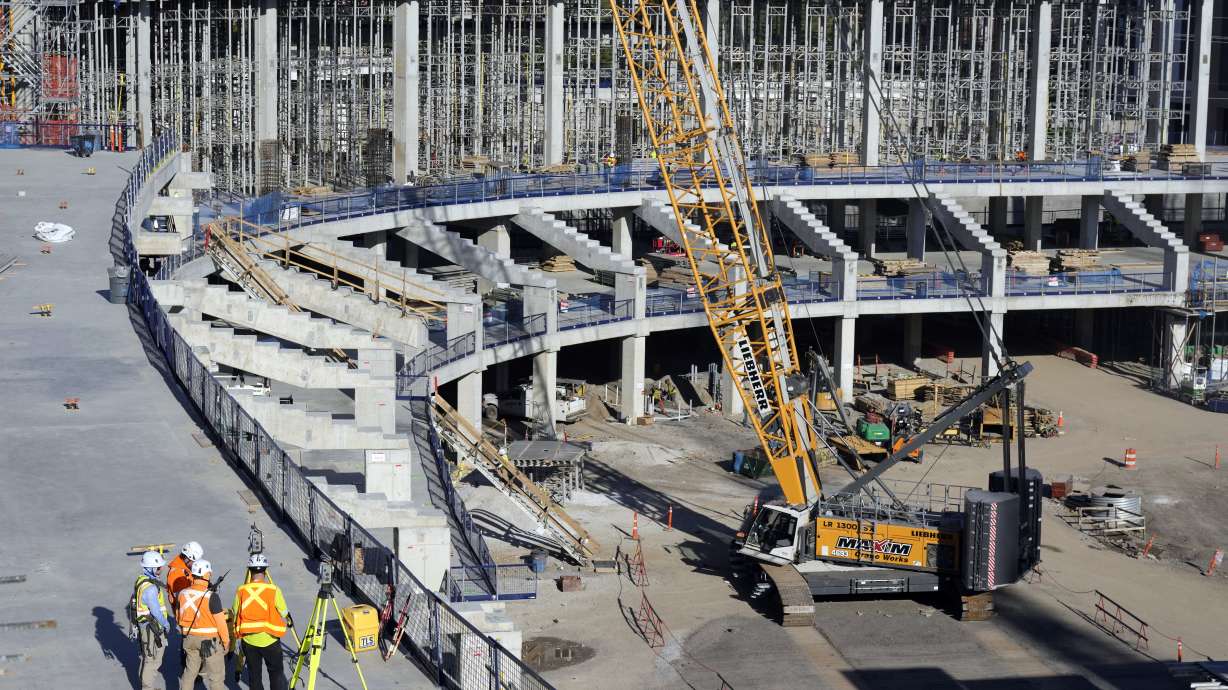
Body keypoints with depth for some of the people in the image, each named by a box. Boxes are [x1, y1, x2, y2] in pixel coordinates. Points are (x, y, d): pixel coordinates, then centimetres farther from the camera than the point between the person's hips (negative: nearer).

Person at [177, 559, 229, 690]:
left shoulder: (183, 594, -3)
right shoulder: (211, 596, -21)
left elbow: (179, 618, 9)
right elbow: (220, 622, -16)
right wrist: (226, 641, -3)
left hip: (189, 639, 6)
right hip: (210, 640, -6)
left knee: (190, 672, 19)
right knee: (216, 675, 6)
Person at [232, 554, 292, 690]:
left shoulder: (240, 591, -6)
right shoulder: (274, 590, -13)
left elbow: (235, 615, 3)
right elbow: (283, 615, -5)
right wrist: (289, 622, 17)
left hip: (249, 640, 2)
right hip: (270, 639, -2)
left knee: (254, 675, 12)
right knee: (276, 672, 9)